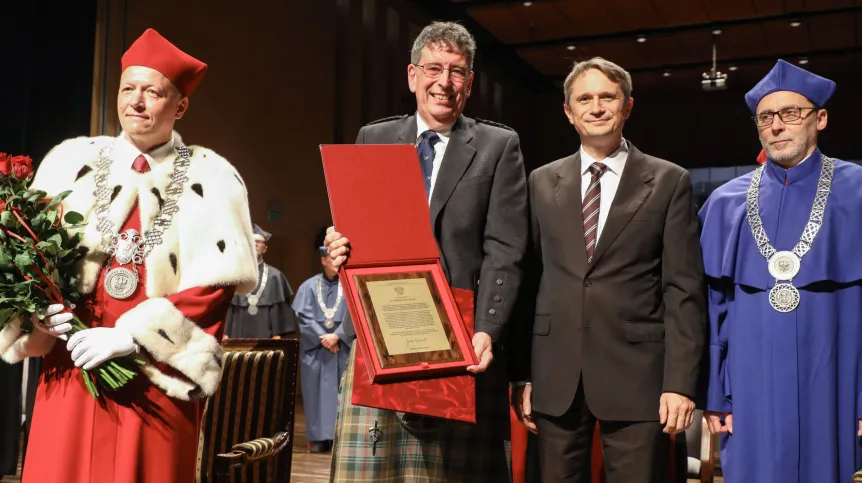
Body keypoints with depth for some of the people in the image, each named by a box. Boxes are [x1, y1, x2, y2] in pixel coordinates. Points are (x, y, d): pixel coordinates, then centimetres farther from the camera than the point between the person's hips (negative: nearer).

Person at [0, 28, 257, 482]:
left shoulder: (210, 179, 1)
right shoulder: (72, 160, 9)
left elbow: (216, 281, -8)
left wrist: (130, 336, -14)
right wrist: (40, 314, -12)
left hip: (160, 377, -2)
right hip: (70, 366, 2)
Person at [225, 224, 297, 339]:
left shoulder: (275, 276, 7)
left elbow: (280, 309, 3)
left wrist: (277, 336, -6)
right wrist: (225, 336, -2)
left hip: (265, 337, -1)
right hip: (238, 336, 1)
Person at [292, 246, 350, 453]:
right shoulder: (309, 286, 5)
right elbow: (303, 316, -1)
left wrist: (337, 335, -13)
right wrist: (323, 338, -10)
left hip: (343, 347, 0)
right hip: (315, 347, 0)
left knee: (341, 391, -1)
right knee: (317, 391, 0)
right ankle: (319, 437, 5)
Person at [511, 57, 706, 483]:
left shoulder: (669, 182, 3)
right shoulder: (542, 183, 10)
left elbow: (684, 289, -1)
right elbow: (529, 279, 8)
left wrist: (680, 382, -8)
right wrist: (521, 374, 5)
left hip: (636, 374, -2)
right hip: (556, 377, 2)